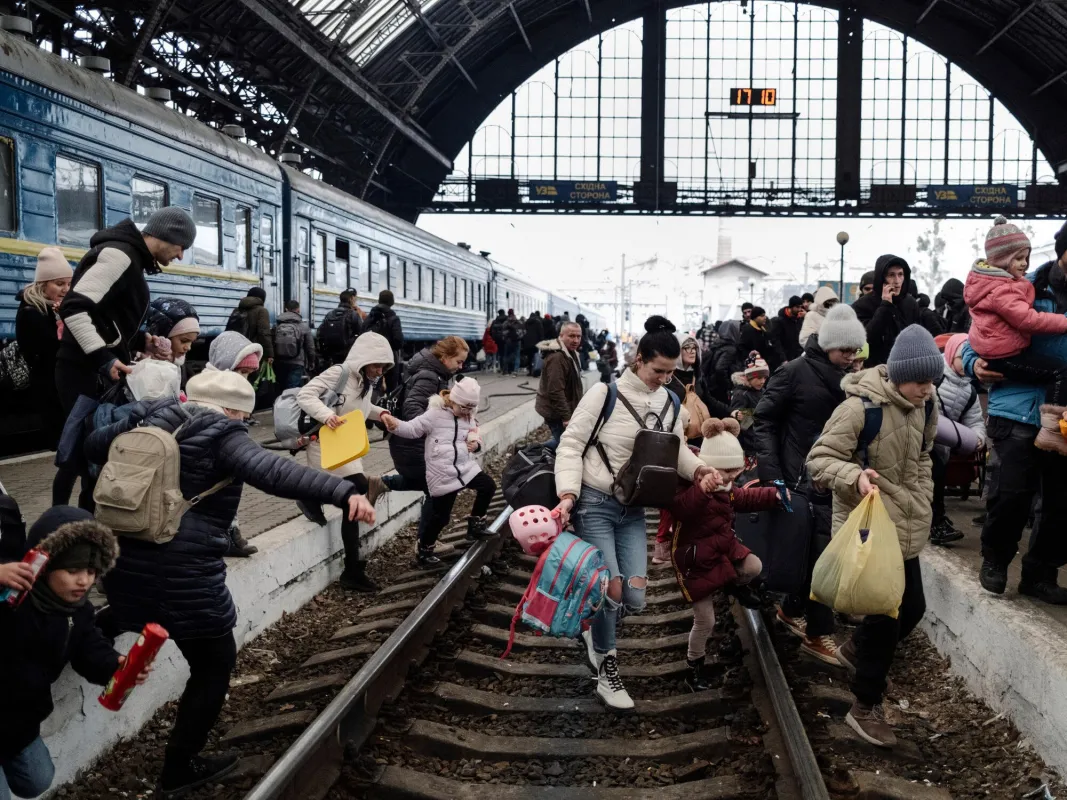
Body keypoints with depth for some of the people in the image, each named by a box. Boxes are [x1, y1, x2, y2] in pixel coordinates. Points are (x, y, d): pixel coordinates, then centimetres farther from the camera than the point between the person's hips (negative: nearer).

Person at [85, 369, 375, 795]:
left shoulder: (154, 420, 12)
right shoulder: (223, 438, -7)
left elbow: (93, 445, 25)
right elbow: (274, 472, -25)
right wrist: (345, 492, -36)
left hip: (123, 559, 7)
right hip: (182, 569, -7)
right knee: (215, 663, 12)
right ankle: (179, 767, 22)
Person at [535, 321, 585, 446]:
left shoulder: (570, 353, 13)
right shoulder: (557, 357, -23)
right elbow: (555, 391, -27)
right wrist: (566, 417, -26)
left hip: (565, 409, 10)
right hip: (556, 412, -10)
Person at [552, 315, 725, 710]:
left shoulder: (669, 403, 3)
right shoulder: (605, 393, -13)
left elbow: (677, 451, 9)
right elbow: (571, 445, -12)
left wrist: (699, 470, -12)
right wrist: (568, 494, -24)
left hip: (633, 509, 5)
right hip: (594, 504, -5)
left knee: (635, 598, 3)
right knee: (611, 588, -9)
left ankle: (595, 629, 37)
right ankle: (607, 671, 14)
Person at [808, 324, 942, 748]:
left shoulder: (925, 405, 2)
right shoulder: (861, 406, -21)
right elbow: (819, 459, -18)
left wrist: (922, 501, 11)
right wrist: (854, 475, -35)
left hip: (906, 526, 8)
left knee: (911, 607, 16)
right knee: (886, 613, -2)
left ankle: (855, 650, 44)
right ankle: (866, 708, 15)